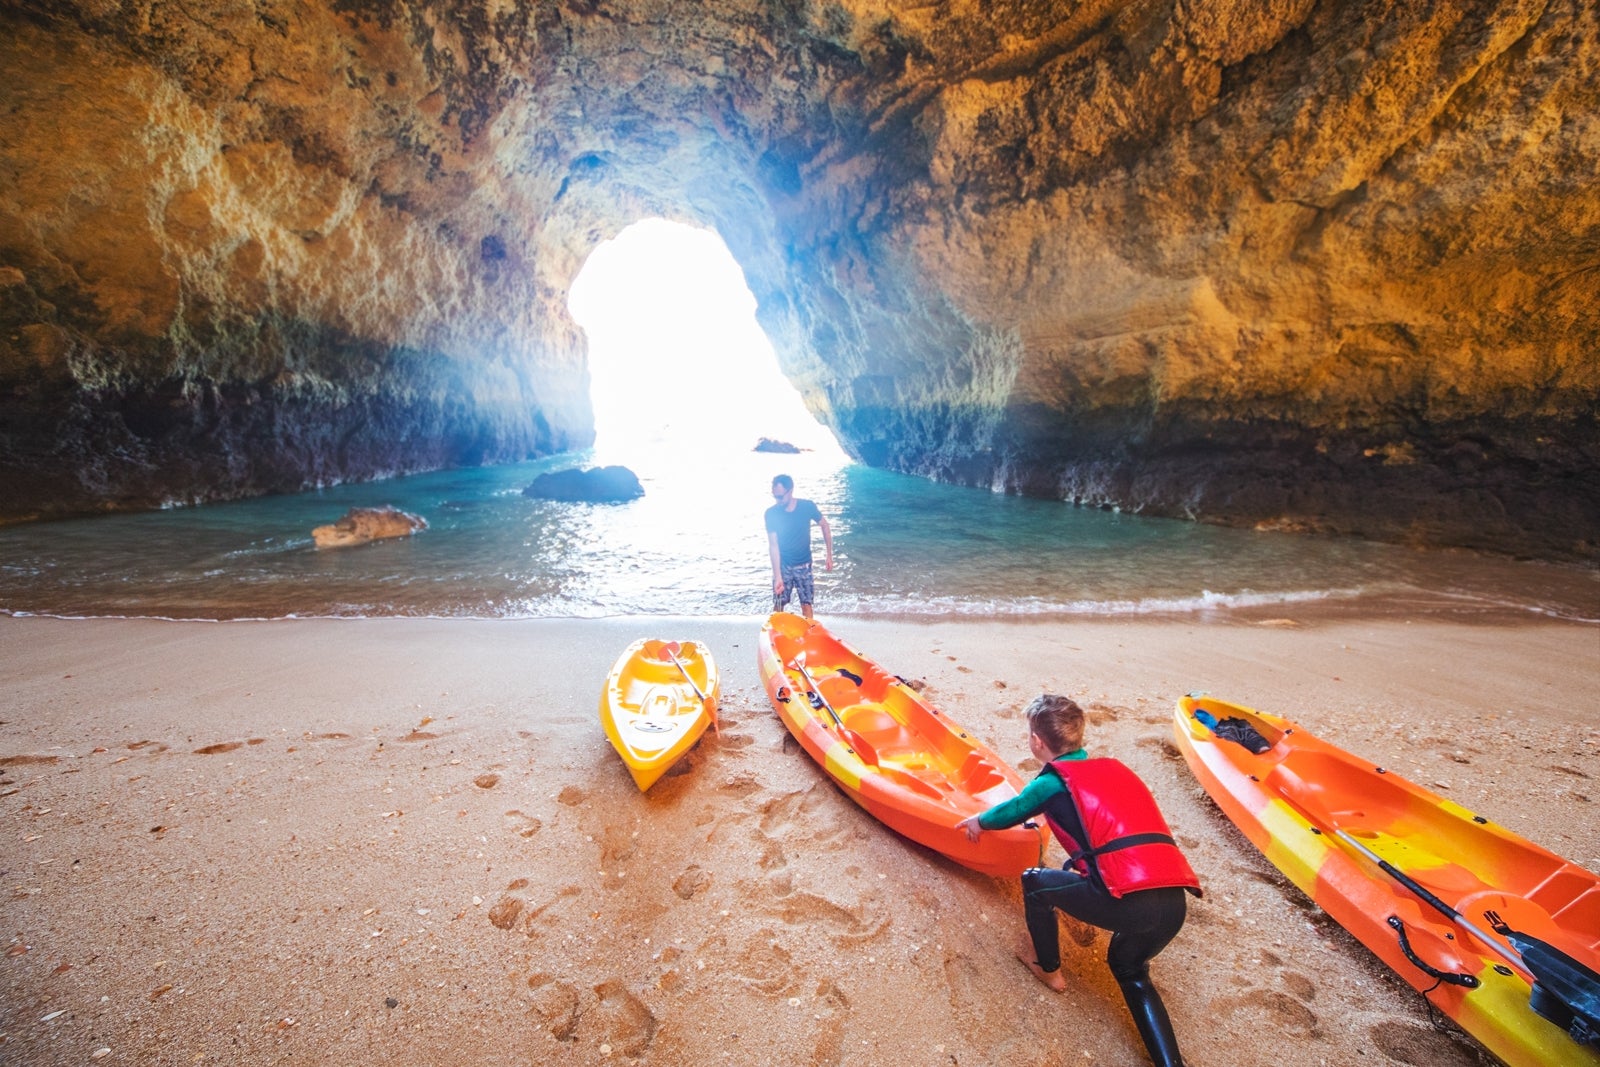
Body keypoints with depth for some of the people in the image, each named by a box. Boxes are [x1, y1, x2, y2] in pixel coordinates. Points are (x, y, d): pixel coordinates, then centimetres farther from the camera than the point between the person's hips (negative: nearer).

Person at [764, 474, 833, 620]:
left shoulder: (807, 506, -14)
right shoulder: (771, 513, -16)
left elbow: (824, 525, 2)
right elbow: (773, 545, -18)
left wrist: (829, 555, 2)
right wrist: (778, 576, -25)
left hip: (803, 565, 0)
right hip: (782, 565, 0)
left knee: (806, 604, 1)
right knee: (778, 604, 2)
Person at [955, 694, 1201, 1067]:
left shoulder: (1054, 781, 4)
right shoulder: (1113, 768, 21)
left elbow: (1012, 810, 22)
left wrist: (979, 821, 43)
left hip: (1129, 901, -7)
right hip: (1175, 904, 7)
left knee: (1035, 883, 18)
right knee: (1129, 970, 33)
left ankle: (1048, 968, 36)